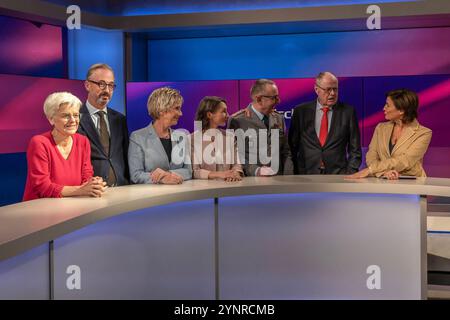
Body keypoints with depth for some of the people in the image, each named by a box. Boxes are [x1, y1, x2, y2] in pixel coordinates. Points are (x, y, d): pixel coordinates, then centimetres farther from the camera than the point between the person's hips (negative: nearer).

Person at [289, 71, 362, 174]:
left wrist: (350, 175, -3)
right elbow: (292, 146, 8)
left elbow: (355, 150, 6)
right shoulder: (301, 111, 5)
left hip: (338, 174, 0)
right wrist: (297, 174, 0)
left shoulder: (348, 111, 4)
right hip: (307, 174, 0)